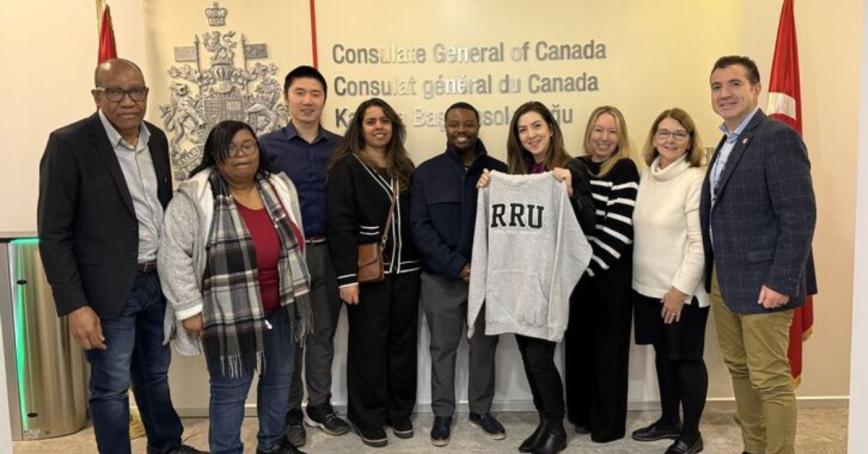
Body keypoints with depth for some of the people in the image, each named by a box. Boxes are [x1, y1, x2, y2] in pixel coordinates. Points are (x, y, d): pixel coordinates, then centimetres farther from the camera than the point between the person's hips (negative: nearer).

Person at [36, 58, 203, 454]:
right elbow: (54, 234, -14)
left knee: (155, 374, 22)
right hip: (110, 287, -6)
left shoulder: (156, 139, 5)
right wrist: (74, 305, -17)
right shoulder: (69, 143, -14)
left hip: (159, 279, 6)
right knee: (111, 387, 8)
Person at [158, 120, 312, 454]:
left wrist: (297, 294, 14)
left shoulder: (280, 188, 3)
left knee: (279, 378, 19)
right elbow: (174, 255, -14)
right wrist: (190, 308, -15)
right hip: (230, 315, -5)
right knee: (230, 390, 7)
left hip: (280, 310, 6)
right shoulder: (194, 197, -14)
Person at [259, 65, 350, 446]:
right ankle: (290, 411, 23)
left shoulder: (340, 147, 4)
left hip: (329, 251, 2)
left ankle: (320, 405, 28)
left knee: (323, 332, 13)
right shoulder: (268, 146, -2)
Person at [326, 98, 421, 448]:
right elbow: (340, 225, -12)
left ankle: (400, 411, 27)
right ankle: (367, 418, 18)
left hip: (406, 270, 5)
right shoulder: (346, 167, -5)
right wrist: (347, 276, -17)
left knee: (403, 342, 12)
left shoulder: (404, 167, 12)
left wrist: (421, 263, 6)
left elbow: (415, 219, 12)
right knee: (368, 344, 3)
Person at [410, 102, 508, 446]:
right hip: (441, 278, 0)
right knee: (442, 348, 10)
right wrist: (456, 265, -15)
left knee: (484, 346, 13)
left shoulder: (499, 171, 2)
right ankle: (442, 414, 26)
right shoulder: (427, 172, 0)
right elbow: (420, 227, -6)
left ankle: (481, 410, 30)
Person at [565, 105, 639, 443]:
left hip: (611, 273, -5)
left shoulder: (625, 169, -6)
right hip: (578, 269, 5)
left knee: (608, 345, 5)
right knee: (578, 341, 12)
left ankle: (609, 423, 18)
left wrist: (592, 265, -14)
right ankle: (582, 413, 27)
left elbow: (618, 228, -14)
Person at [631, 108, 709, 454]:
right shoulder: (646, 176, 8)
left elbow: (700, 243, -16)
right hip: (648, 287, 7)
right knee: (663, 354, 18)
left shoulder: (696, 180, -13)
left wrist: (681, 288, -18)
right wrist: (636, 277, 10)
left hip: (683, 291, -7)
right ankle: (669, 420, 34)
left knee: (687, 358, 6)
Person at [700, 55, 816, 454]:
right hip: (723, 280, 9)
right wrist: (713, 274, 10)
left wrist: (781, 281, -22)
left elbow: (799, 216, -18)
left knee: (771, 380, -1)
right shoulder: (727, 142, 14)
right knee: (739, 370, 17)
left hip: (762, 282, -9)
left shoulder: (778, 137, -13)